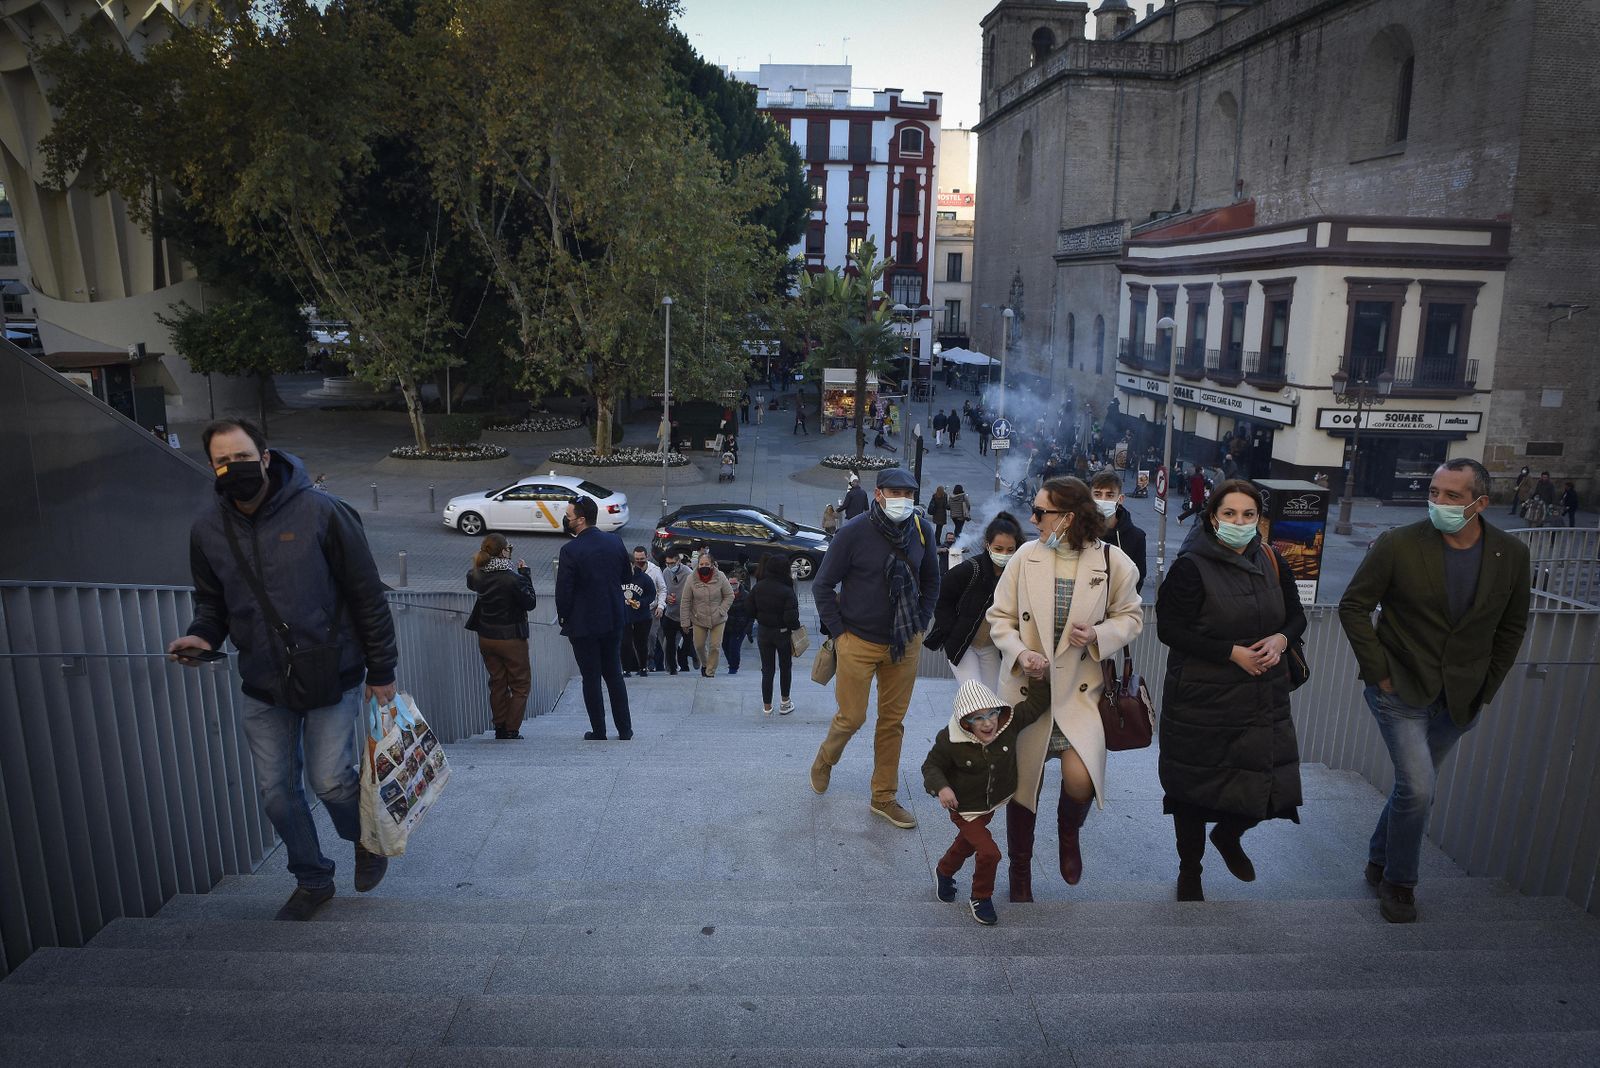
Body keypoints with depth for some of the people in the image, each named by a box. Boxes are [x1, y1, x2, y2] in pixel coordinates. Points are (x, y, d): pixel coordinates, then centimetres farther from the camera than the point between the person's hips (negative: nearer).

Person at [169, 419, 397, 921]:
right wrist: (202, 634, -8)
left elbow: (368, 595, -10)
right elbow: (212, 602, 15)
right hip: (263, 687, 5)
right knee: (276, 791, 10)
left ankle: (366, 839, 30)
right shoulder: (207, 530, -1)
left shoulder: (321, 512, -15)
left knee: (330, 781, -4)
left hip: (331, 677, -4)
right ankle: (312, 880, 33)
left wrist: (381, 671, -8)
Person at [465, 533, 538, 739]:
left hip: (485, 637, 6)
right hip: (511, 638, -6)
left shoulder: (478, 575, -5)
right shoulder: (513, 579, -23)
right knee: (521, 685, 8)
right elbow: (530, 603, -12)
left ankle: (500, 729, 22)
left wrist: (480, 559, 13)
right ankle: (511, 732, 6)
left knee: (497, 683, 18)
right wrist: (526, 575, -7)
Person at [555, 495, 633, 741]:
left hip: (583, 624, -5)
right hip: (613, 619, 5)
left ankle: (599, 733, 12)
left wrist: (562, 617, 2)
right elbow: (626, 574, 10)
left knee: (591, 679, 6)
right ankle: (625, 729, 19)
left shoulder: (570, 551, -18)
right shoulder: (614, 541, -2)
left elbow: (563, 591, -14)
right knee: (614, 674, 16)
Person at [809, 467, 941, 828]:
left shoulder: (921, 529, -2)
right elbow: (822, 585, -7)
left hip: (905, 643, 4)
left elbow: (931, 581, 14)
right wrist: (839, 633, -8)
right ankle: (825, 759, 37)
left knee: (893, 721, 11)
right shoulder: (854, 532, -15)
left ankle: (884, 798, 25)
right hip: (859, 643, -4)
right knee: (852, 717, 4)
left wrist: (920, 624, 8)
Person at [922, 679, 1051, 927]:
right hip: (965, 808, -5)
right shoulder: (949, 740, -29)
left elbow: (1039, 704, -16)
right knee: (989, 852, -13)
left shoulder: (1010, 722, -23)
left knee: (968, 842, 28)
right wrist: (941, 787, -32)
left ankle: (944, 872, 57)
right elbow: (931, 765, -15)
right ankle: (980, 898, 14)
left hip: (993, 803, 5)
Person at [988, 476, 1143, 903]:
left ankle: (1068, 831, 22)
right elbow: (1000, 617, 3)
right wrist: (1020, 653, -15)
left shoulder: (1112, 561, -7)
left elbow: (1130, 617, 6)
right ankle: (1020, 877, 33)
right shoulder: (1025, 557, -4)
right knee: (1023, 784, 10)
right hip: (1027, 687, 1)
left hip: (1080, 689, -1)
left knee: (1079, 781, -18)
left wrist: (1098, 636, -14)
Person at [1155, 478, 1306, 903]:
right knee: (1195, 788, 8)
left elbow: (1296, 615, 14)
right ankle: (1189, 872, 32)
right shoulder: (1192, 566, -13)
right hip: (1201, 701, -4)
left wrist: (1281, 638, -9)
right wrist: (1233, 652, -19)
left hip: (1263, 699, 5)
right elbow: (1169, 629, -16)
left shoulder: (1271, 561, 5)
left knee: (1272, 783, 2)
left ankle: (1228, 836, 36)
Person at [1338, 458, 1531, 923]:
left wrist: (1485, 688, 6)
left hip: (1460, 699, 4)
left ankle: (1380, 862, 36)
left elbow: (1511, 628, 9)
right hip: (1401, 689, -4)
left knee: (1415, 785, 15)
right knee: (1418, 788, -11)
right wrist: (1379, 671, -10)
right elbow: (1353, 606, -7)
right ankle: (1399, 881, 12)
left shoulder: (1511, 554, -3)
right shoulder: (1398, 544, -14)